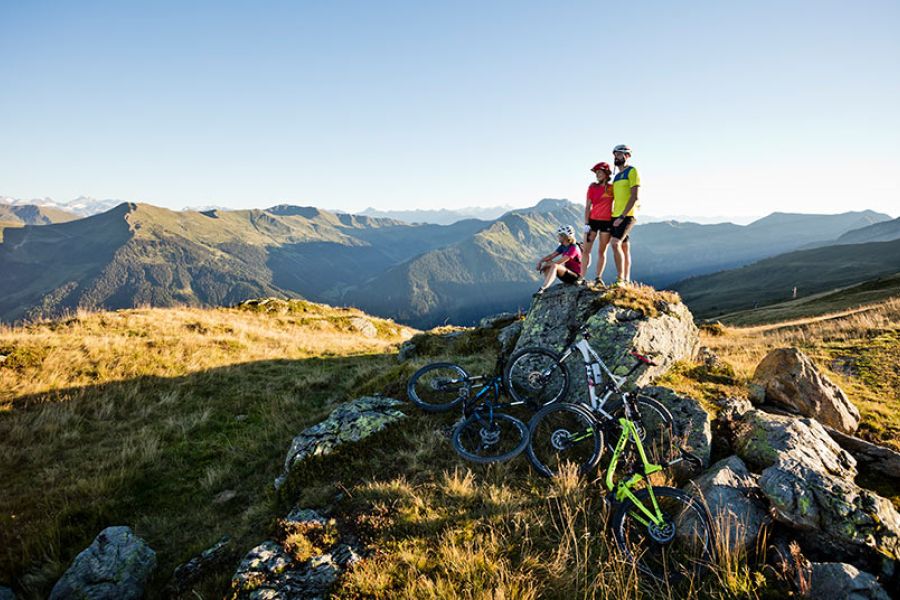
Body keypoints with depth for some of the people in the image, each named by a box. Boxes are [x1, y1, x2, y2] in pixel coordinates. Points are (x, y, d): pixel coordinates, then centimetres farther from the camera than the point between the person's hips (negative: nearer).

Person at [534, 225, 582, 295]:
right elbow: (551, 255, 4)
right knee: (546, 267, -5)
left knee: (554, 266, -33)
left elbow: (559, 262, -25)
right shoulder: (563, 247, 6)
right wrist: (540, 261, -11)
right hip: (567, 273, 9)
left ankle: (542, 289, -42)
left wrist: (546, 264, -16)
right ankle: (547, 287, -18)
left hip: (575, 276, -9)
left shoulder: (573, 248, -20)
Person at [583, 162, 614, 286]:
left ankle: (598, 278, 8)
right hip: (592, 220, 1)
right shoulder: (592, 187, 4)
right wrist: (586, 223, -6)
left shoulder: (612, 188, 3)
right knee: (586, 250, -3)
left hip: (606, 222, -1)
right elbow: (587, 206, 2)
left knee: (602, 251, 4)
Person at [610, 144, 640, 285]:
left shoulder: (632, 171, -5)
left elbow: (634, 197, -14)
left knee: (615, 243, -21)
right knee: (624, 247, 9)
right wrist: (614, 215, 14)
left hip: (627, 215, -8)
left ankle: (620, 279, -18)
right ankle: (626, 281, 12)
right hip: (616, 216, 8)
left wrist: (622, 216, -20)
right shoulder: (617, 176, 19)